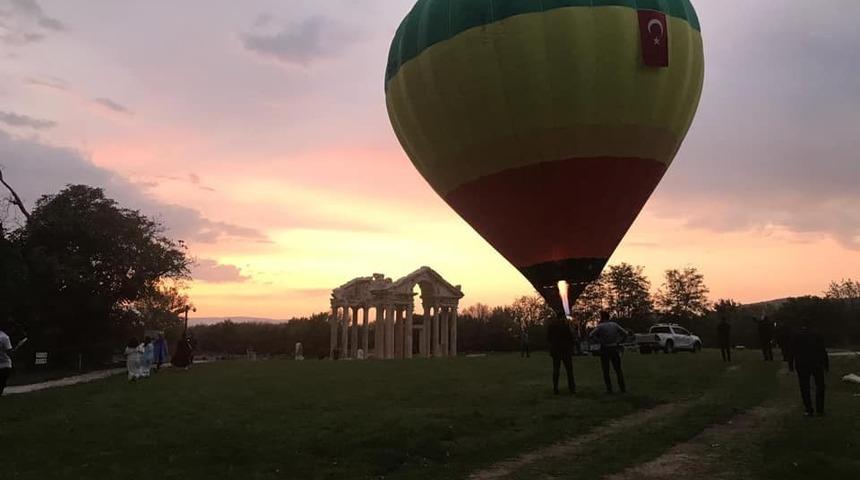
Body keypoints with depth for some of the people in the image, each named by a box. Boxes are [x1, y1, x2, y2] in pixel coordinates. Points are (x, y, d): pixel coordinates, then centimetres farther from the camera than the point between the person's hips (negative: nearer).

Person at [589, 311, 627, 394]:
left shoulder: (600, 326, -8)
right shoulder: (614, 324, 3)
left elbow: (592, 335, -20)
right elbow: (625, 333, 3)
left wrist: (600, 342, -11)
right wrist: (619, 342, 5)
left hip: (605, 349, -3)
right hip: (615, 349, 3)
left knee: (606, 371, 7)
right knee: (618, 369, 13)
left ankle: (609, 389, 4)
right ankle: (623, 388, 10)